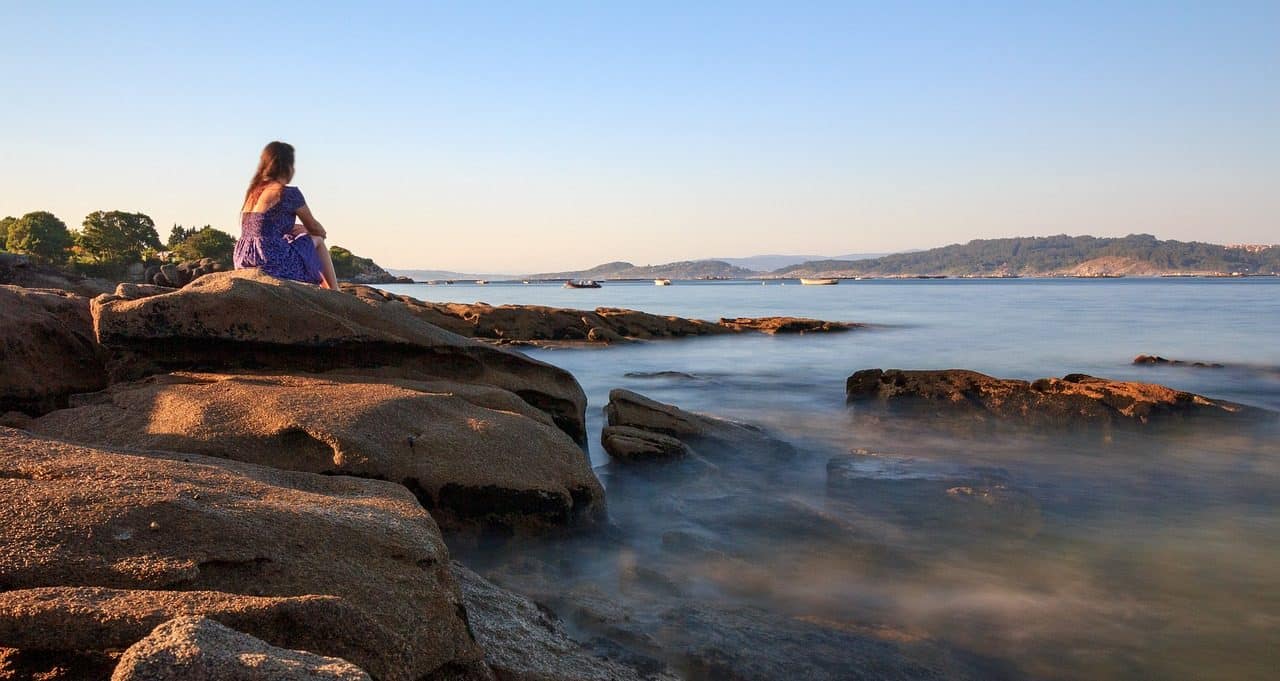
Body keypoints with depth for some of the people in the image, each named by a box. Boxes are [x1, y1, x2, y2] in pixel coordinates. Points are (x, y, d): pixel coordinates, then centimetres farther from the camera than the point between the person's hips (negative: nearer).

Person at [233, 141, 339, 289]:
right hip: (272, 264, -8)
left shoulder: (253, 192, 14)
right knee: (317, 240, 16)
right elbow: (315, 228, 5)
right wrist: (322, 233, 26)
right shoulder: (289, 193, -8)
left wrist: (300, 228, 23)